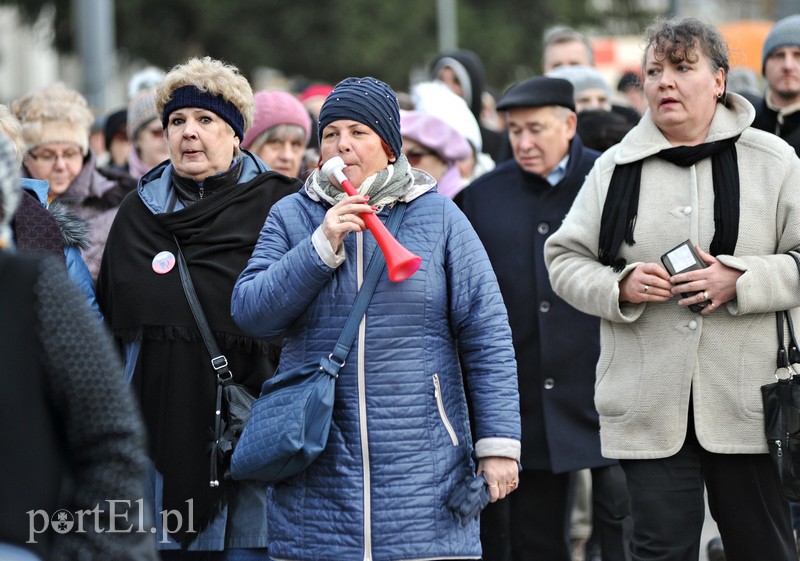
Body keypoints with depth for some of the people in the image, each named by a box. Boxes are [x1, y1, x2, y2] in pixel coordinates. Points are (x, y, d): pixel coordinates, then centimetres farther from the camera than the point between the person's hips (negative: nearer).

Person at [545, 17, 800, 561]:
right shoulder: (616, 167, 8)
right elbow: (565, 258, 12)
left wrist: (741, 281, -14)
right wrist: (619, 287, -8)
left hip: (746, 399, -1)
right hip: (651, 408, 1)